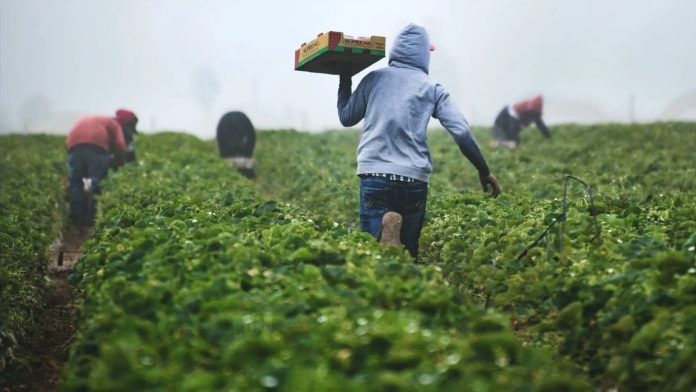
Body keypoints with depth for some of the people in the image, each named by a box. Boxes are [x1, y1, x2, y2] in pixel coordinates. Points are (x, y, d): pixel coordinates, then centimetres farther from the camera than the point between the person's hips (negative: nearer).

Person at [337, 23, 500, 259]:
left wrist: (345, 80, 34)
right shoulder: (432, 88, 9)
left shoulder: (374, 79, 10)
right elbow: (462, 133, 1)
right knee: (408, 252, 11)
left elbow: (346, 118, 21)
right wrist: (484, 171, 10)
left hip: (375, 174, 0)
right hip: (414, 179, 1)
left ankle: (385, 233, -34)